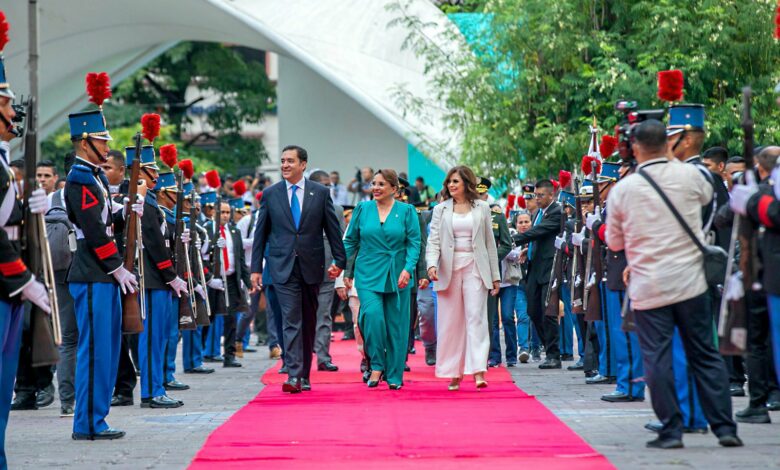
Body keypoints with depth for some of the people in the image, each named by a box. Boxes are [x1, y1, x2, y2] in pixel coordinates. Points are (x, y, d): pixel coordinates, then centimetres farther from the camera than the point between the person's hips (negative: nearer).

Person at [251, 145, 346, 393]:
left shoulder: (320, 193, 4)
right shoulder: (270, 194, 5)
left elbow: (333, 229, 7)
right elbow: (260, 233, 7)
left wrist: (339, 261, 2)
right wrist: (256, 268, 3)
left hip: (311, 267, 1)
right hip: (283, 268, -1)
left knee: (308, 323, 9)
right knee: (291, 321, -11)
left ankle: (305, 375, 17)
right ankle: (294, 375, -18)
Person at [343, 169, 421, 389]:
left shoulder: (406, 211, 3)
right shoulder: (362, 209, 7)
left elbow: (414, 243, -1)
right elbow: (350, 241, 11)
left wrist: (408, 269, -14)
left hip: (397, 277, 0)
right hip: (368, 274, 0)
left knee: (396, 324, 2)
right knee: (372, 314, -21)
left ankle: (394, 376, 11)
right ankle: (376, 365, -9)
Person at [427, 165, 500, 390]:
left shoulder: (482, 208, 9)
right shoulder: (441, 210, 9)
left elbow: (490, 243, 11)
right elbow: (433, 241, 3)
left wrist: (495, 275, 9)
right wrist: (432, 264, -16)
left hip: (475, 268, -1)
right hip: (448, 270, 1)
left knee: (476, 317, -12)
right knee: (450, 322, 2)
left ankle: (478, 371, -19)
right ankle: (454, 374, 8)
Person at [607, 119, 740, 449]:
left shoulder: (622, 190, -4)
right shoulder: (689, 175, -2)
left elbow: (614, 242, 9)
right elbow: (707, 195, 22)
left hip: (647, 287, -1)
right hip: (690, 281, 2)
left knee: (657, 359, 3)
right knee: (705, 355, 9)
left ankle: (671, 430, 3)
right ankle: (724, 427, 7)